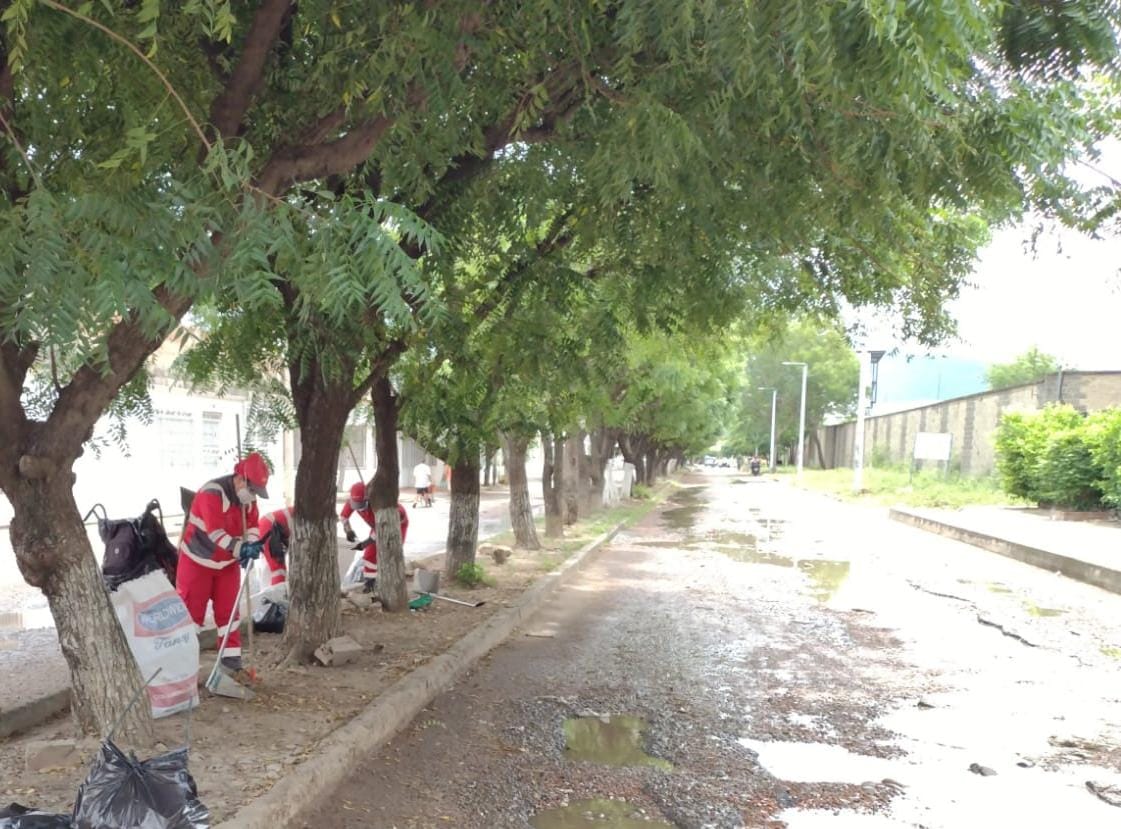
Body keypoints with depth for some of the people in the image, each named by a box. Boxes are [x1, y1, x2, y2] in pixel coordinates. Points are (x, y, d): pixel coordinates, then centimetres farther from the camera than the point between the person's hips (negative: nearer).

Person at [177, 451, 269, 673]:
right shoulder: (212, 493, -27)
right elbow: (217, 533, -33)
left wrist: (251, 545, -19)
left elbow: (252, 524, 2)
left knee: (228, 610, 8)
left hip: (227, 563, 6)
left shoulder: (248, 496, -3)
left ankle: (231, 655, 15)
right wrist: (241, 549, -42)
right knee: (191, 610, 1)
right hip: (198, 562, -6)